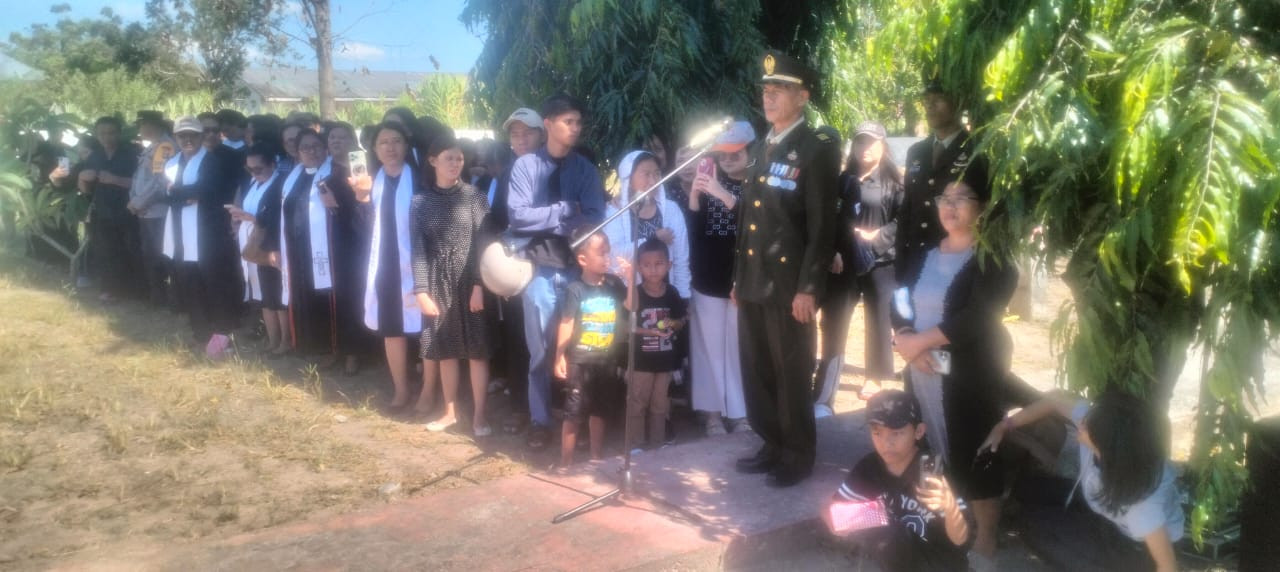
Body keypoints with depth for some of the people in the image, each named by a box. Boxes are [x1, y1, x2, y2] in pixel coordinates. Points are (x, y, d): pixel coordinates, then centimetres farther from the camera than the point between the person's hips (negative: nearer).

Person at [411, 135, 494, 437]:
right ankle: (451, 411, 23)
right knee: (445, 349, 10)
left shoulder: (473, 197, -1)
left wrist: (480, 285, -13)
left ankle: (479, 414, 9)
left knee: (476, 349, 1)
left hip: (471, 280, -2)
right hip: (438, 283, 2)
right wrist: (422, 291, -6)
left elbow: (483, 243, -6)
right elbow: (418, 249, 1)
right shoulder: (420, 202, 4)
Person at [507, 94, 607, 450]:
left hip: (579, 269, 1)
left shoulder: (586, 169, 6)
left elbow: (594, 221, -5)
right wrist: (565, 210, -10)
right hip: (541, 269, -1)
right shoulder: (525, 166, 1)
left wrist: (547, 220, -15)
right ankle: (541, 421, 17)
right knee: (541, 350, 5)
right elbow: (517, 215, -9)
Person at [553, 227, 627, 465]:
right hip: (580, 361, -5)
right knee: (573, 413, 0)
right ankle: (566, 462, 11)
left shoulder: (613, 283, 0)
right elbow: (565, 324, -12)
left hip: (607, 361, 5)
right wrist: (560, 357, -13)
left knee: (599, 411, 18)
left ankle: (597, 456, 32)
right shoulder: (575, 289, -13)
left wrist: (631, 279, -12)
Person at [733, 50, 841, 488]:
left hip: (789, 285, -7)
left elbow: (822, 225, -13)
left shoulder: (817, 149, -6)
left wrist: (808, 288, -18)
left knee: (792, 374, 3)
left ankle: (798, 456, 18)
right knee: (756, 371, 12)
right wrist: (738, 278, 15)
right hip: (753, 283, 7)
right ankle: (773, 446, 27)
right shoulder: (761, 149, 16)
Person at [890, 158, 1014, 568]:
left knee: (973, 456, 1)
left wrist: (918, 340, -17)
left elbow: (977, 317, -20)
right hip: (923, 372, 5)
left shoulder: (993, 260, -7)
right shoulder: (926, 253, 11)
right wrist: (904, 339, -13)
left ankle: (985, 540, 19)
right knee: (928, 451, 9)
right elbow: (901, 302, 6)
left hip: (971, 377, -5)